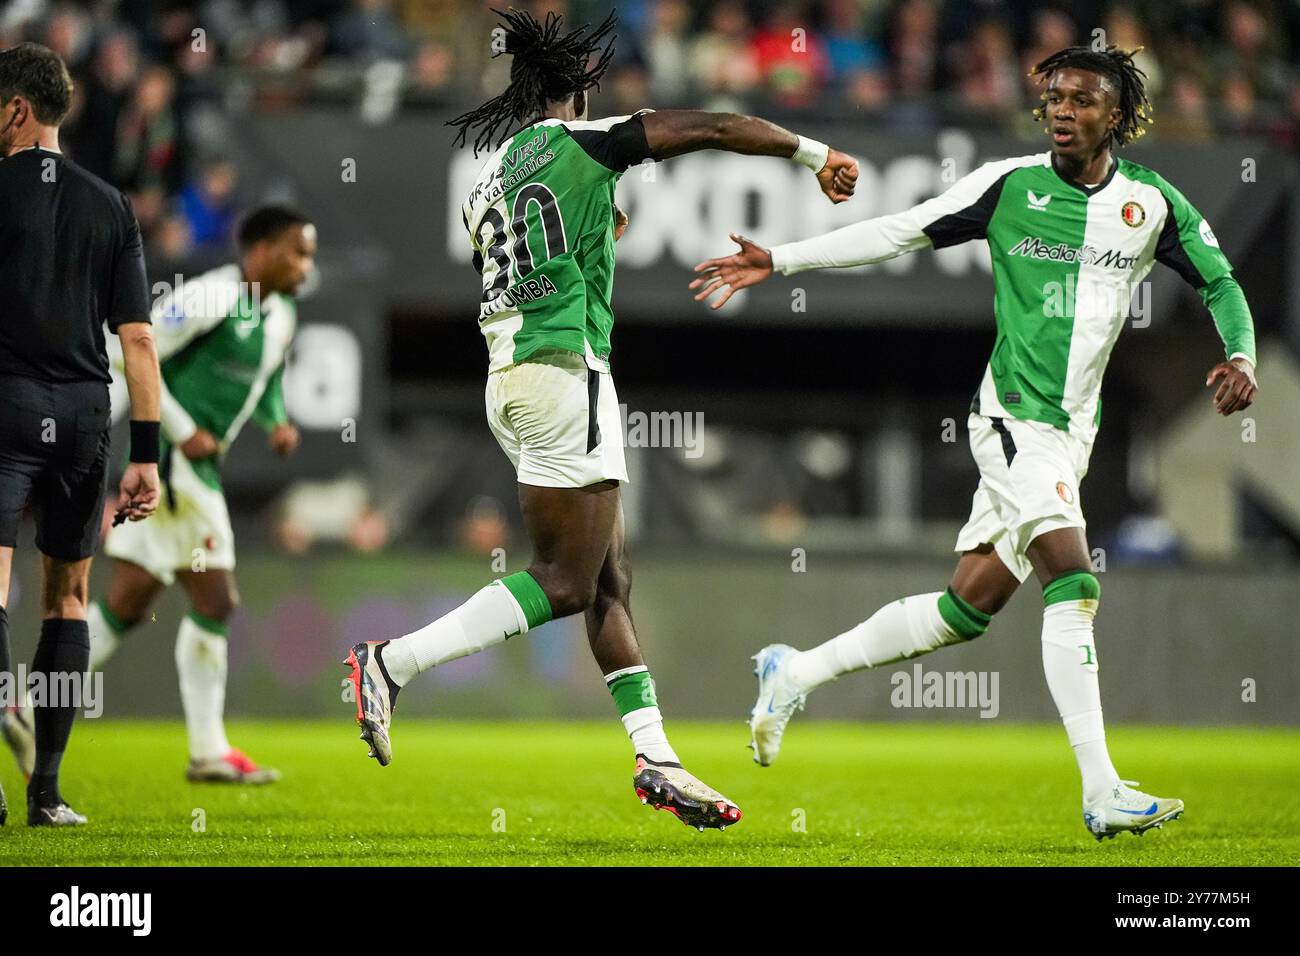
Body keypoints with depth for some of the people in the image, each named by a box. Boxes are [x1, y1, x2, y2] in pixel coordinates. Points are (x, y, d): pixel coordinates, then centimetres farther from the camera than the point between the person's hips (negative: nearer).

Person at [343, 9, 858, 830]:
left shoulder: (490, 178, 17)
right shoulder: (583, 143, -4)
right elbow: (713, 130, -5)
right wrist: (815, 154, 5)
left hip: (507, 379, 9)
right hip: (565, 372, -9)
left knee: (610, 579, 7)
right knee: (566, 585, -8)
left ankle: (656, 760, 4)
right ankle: (394, 663, -12)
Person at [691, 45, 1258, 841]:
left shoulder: (1153, 203, 5)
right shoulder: (1009, 185, -3)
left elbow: (1221, 283, 13)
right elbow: (898, 233, 3)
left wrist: (1243, 358, -7)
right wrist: (776, 261, 1)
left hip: (1073, 431, 5)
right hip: (1015, 415, -5)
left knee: (969, 607, 7)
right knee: (1073, 582, -20)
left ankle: (798, 672, 24)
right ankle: (1102, 792, -23)